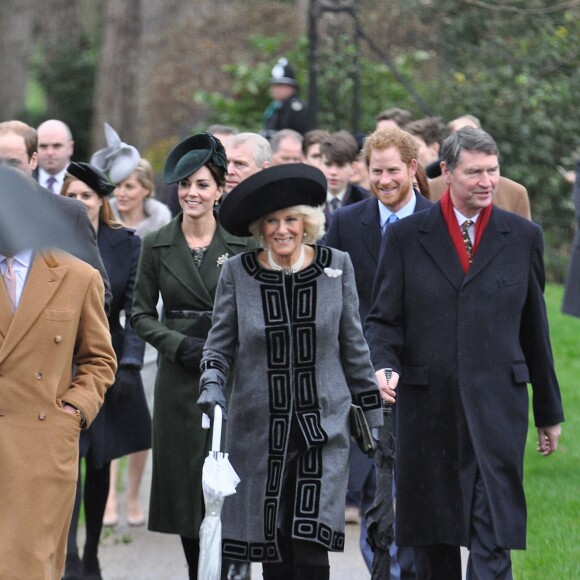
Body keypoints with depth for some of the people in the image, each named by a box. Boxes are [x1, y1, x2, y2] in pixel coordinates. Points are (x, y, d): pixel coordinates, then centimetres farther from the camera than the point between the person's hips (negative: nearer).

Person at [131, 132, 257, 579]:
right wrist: (179, 345, -10)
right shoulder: (157, 246, 4)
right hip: (179, 378, 1)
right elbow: (142, 314, 5)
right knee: (184, 481, 4)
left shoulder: (241, 245, 1)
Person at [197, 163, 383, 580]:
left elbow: (354, 346, 9)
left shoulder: (336, 267, 1)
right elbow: (219, 346, 6)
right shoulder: (237, 273, 0)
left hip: (323, 428, -1)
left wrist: (371, 413, 10)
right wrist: (211, 389, -12)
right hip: (259, 431, 1)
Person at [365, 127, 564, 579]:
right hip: (427, 403, 1)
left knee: (494, 535, -11)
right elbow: (384, 319, 5)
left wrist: (549, 411, 14)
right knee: (431, 536, 11)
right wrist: (384, 366, -16)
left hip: (497, 402, -1)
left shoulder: (523, 237, 7)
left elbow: (535, 329, 11)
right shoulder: (406, 237, 5)